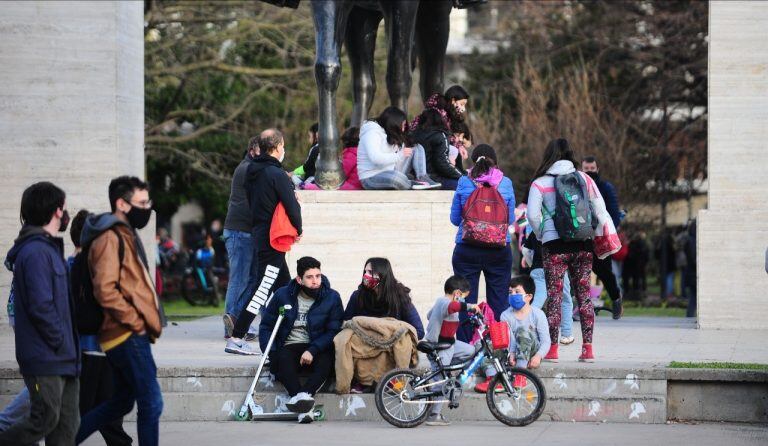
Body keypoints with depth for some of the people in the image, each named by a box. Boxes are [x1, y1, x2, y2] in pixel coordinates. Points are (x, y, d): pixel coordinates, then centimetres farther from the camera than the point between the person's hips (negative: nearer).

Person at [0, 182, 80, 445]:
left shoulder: (50, 248, 17)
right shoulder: (36, 252, -16)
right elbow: (40, 306, -21)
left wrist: (68, 344, 13)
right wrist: (61, 342, -13)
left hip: (63, 359, 10)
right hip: (46, 358, -10)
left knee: (67, 424, 8)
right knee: (45, 419, -7)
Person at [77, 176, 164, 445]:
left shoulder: (126, 235, 19)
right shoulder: (110, 238, -13)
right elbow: (105, 290, -23)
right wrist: (136, 322, -18)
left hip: (131, 335, 10)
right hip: (129, 335, -10)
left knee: (121, 403, 16)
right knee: (151, 403, -6)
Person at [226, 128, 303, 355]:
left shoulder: (252, 172, 11)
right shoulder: (276, 174, -15)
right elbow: (291, 205, -14)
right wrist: (298, 230, 2)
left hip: (258, 233, 9)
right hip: (274, 240, -9)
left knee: (284, 285, 17)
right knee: (262, 289, -10)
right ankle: (236, 338, -15)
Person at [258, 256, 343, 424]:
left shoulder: (331, 297, -2)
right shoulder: (283, 295, 2)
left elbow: (334, 330, -8)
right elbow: (266, 326, 6)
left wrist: (312, 350, -22)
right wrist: (272, 353, -10)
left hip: (317, 348, 0)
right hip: (289, 346, 0)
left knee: (326, 360, -34)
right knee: (283, 360, -34)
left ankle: (303, 395, -53)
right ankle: (304, 409, -48)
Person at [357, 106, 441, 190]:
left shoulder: (391, 136, 16)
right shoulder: (371, 133, -14)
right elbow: (376, 158, -28)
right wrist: (401, 154, -20)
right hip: (372, 179, -9)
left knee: (417, 149, 5)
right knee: (396, 176, -43)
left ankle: (422, 178, -17)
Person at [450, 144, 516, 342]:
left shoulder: (464, 183, -2)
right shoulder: (506, 183, -1)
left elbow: (455, 218, 5)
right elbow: (510, 219, 7)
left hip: (467, 250, -1)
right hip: (499, 250, 1)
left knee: (465, 302, 4)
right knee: (498, 302, 7)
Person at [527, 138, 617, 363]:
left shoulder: (540, 183, -1)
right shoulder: (584, 178, 8)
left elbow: (533, 215, -6)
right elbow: (600, 209, 7)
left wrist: (542, 235, 10)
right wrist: (602, 235, 16)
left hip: (555, 244, -3)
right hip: (583, 244, 3)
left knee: (554, 296, 0)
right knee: (584, 295, 7)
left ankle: (552, 349, -2)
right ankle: (587, 348, 5)